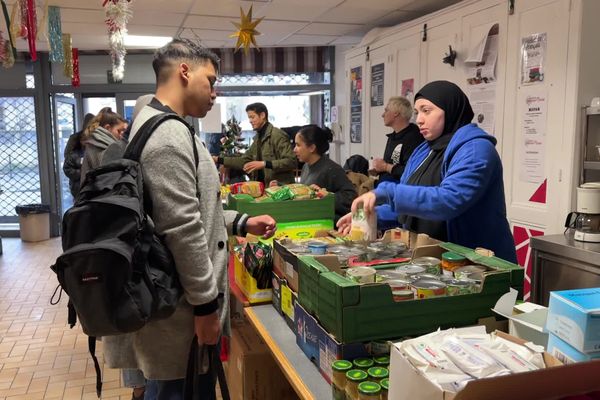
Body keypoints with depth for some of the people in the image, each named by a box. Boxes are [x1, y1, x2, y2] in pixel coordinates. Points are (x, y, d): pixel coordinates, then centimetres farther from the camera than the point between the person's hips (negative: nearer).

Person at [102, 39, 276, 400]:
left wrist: (242, 223, 14)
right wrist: (205, 305, -18)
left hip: (173, 296, 10)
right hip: (180, 308, -10)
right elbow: (183, 230, -24)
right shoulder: (170, 136, -21)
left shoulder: (159, 126, 13)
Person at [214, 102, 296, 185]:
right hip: (262, 187, 8)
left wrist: (264, 164, -24)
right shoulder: (258, 137, 15)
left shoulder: (278, 135, -12)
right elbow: (245, 160, 19)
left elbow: (291, 161, -20)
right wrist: (218, 159, 12)